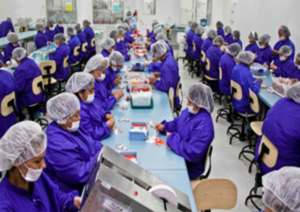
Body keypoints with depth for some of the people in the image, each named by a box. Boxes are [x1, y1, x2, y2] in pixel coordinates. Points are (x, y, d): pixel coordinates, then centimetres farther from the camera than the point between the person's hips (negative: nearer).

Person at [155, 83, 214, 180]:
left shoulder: (204, 125, -30)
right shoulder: (190, 111, -3)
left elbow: (192, 153, -33)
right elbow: (177, 123, 17)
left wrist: (172, 138, -24)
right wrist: (164, 126, -3)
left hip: (189, 167, -8)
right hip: (178, 153, 8)